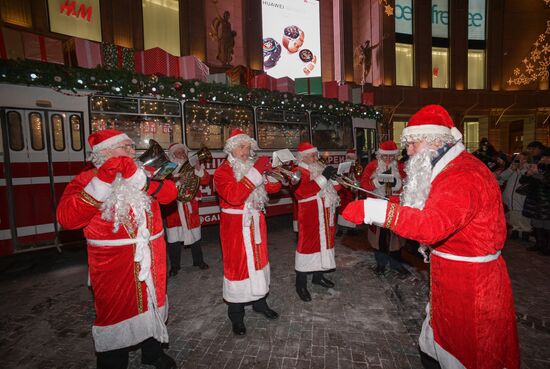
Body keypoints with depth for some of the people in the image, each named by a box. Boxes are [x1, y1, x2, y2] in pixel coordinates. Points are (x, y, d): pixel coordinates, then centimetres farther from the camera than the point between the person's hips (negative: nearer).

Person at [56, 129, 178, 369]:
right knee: (116, 310, 10)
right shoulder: (87, 179, -6)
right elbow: (67, 218, -21)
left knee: (152, 303, 20)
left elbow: (170, 193, -13)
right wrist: (103, 180, -28)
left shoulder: (145, 174, 4)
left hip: (151, 259, 4)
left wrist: (136, 176, -26)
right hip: (113, 263, -4)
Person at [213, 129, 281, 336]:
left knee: (258, 260, 15)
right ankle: (236, 316, 17)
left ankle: (260, 302, 35)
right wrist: (256, 171, -30)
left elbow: (273, 188, 8)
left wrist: (271, 172, -12)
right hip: (235, 228, -6)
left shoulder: (253, 167, 10)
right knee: (237, 265, 1)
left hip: (256, 225, 6)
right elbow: (234, 195, -28)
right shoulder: (222, 171, -9)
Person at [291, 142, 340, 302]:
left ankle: (318, 276, 33)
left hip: (325, 216, 8)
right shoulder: (299, 172, -9)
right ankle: (301, 284, 9)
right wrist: (323, 177, -28)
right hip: (309, 217, -8)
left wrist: (335, 178, 1)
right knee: (307, 245, -3)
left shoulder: (321, 169, 16)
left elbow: (333, 188, 21)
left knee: (324, 241, 15)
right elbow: (302, 191, -26)